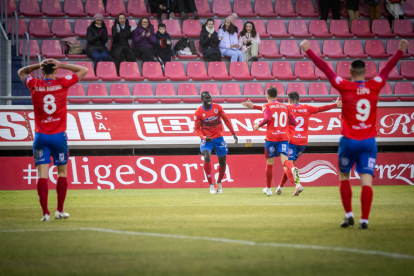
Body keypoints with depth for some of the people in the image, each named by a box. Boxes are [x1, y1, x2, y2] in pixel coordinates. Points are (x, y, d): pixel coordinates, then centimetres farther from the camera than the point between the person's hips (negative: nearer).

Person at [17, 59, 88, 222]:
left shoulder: (34, 85, 0)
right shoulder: (62, 84, -4)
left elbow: (21, 72, 21)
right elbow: (84, 70, 10)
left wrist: (38, 65, 9)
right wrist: (60, 65, 3)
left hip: (40, 136, 0)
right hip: (59, 136, 0)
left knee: (42, 174, -3)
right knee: (62, 173, 13)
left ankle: (45, 213, -10)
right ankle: (60, 211, 14)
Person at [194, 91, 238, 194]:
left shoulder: (218, 108, -3)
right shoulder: (198, 112, -9)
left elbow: (226, 120, 7)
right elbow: (197, 129, -3)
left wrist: (233, 134, 4)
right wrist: (204, 137, -22)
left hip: (218, 138, 3)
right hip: (206, 139, -3)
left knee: (222, 162, 7)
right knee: (207, 157, -26)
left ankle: (219, 183, 32)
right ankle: (211, 185, -22)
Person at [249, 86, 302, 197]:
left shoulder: (267, 106, 1)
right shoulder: (285, 107, 13)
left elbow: (268, 118, -19)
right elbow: (294, 122, 11)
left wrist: (258, 125, -4)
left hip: (271, 137, -2)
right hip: (284, 137, 2)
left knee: (269, 163, 13)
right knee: (285, 160, -11)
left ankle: (268, 189, 25)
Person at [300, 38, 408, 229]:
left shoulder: (345, 87, -6)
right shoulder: (374, 87, -1)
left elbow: (325, 69, -3)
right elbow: (387, 69, 11)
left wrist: (308, 51, 2)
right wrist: (401, 51, 22)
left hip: (350, 141, -1)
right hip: (369, 141, 1)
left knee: (343, 176, 16)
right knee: (366, 181, -3)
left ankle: (349, 214, 9)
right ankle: (364, 219, -9)